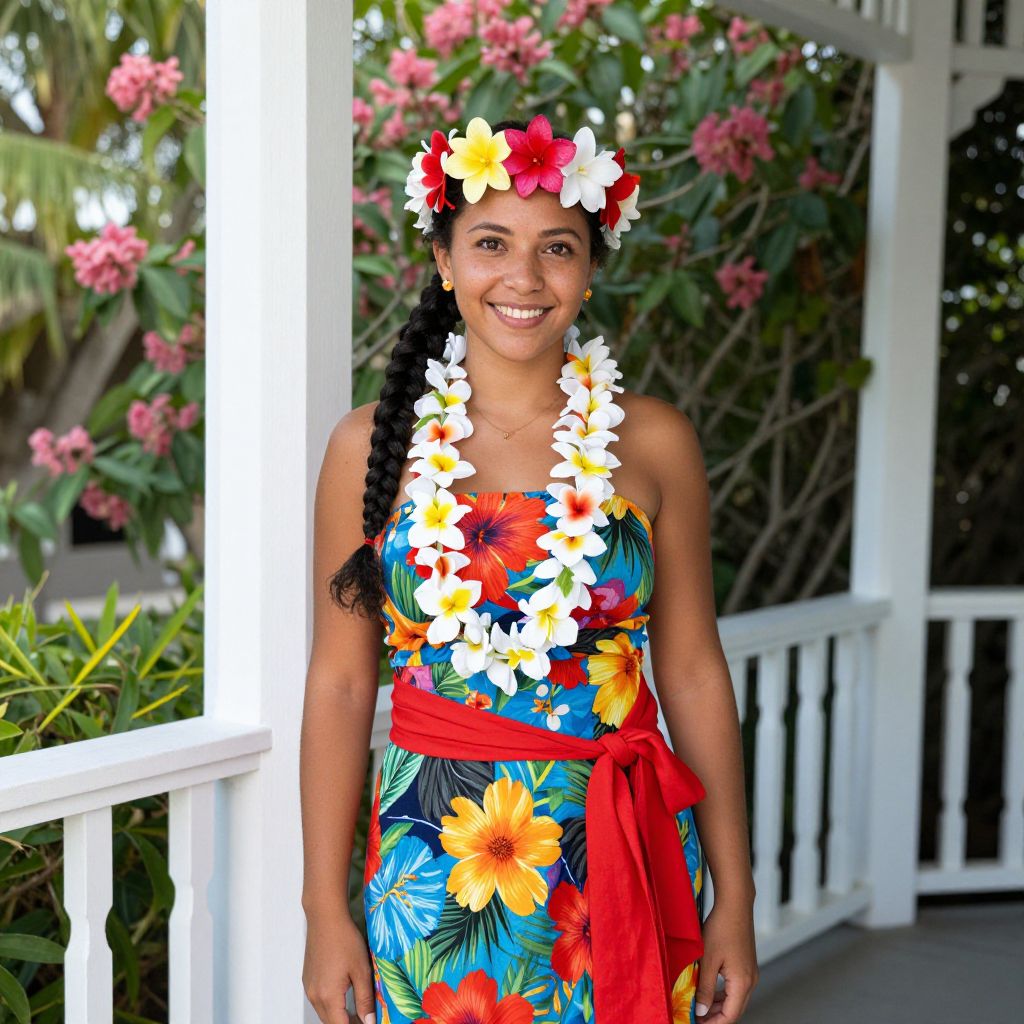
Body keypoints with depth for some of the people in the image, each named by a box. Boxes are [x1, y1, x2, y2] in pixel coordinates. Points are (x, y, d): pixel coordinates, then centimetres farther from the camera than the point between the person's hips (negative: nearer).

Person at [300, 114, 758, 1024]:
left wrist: (735, 899, 1)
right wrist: (327, 912, -2)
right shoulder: (373, 445, -2)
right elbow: (340, 684, -1)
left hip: (625, 864, 1)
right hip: (435, 871, 0)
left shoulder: (653, 443, -1)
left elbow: (694, 675, 1)